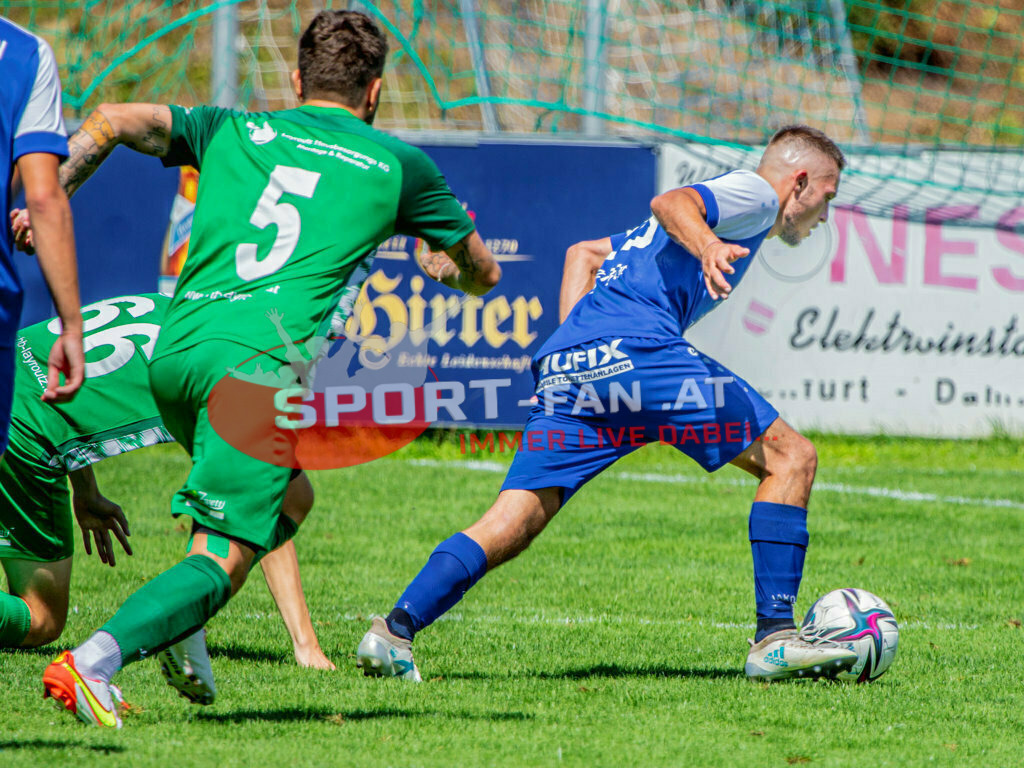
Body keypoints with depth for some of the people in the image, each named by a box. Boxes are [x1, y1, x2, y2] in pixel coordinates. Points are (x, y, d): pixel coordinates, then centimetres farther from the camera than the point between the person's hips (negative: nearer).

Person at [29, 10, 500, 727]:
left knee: (282, 496, 30)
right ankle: (94, 660, -32)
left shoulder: (231, 131, 22)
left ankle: (179, 634, 14)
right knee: (222, 560, -9)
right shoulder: (397, 166, 17)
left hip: (175, 352, 5)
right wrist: (447, 266, 53)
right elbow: (484, 272, 31)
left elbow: (112, 120, 10)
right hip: (261, 358, -5)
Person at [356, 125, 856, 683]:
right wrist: (706, 245, -31)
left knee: (514, 522, 2)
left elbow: (583, 253, 40)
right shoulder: (754, 193, 12)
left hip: (564, 363, 9)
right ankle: (774, 640, -6)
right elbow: (670, 202, -10)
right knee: (790, 457, -1)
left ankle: (394, 629, -15)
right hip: (634, 348, -9)